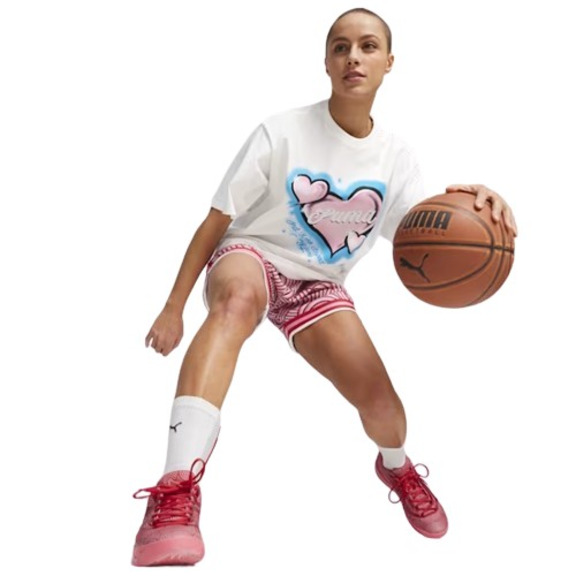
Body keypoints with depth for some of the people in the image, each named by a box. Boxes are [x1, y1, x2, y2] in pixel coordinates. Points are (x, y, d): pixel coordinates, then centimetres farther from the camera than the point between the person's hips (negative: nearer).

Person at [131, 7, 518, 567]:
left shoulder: (395, 157, -5)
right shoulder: (283, 132, -16)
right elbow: (217, 219, -10)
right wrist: (175, 306, -9)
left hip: (318, 286, 4)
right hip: (250, 256, -3)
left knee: (383, 408, -13)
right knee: (239, 299, -42)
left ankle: (395, 467, 30)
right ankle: (176, 492, -52)